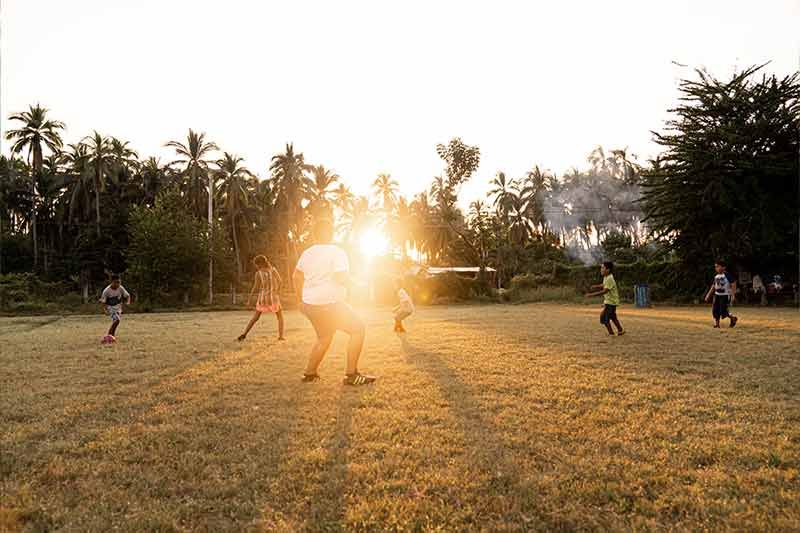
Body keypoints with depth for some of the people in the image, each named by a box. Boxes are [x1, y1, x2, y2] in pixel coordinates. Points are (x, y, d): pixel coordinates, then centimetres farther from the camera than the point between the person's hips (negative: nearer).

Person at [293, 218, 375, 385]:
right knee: (358, 329, 2)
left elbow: (296, 277, 18)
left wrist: (302, 299, 27)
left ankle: (310, 373, 28)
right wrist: (347, 281, 1)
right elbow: (342, 278, -22)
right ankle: (351, 374, 0)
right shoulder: (337, 252, -12)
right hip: (329, 304, -8)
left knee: (324, 338, 25)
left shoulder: (307, 253, 10)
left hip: (309, 304, 8)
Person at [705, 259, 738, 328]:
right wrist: (708, 295, 18)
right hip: (717, 295, 7)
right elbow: (713, 286, 19)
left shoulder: (727, 275, -12)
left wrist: (733, 295, -17)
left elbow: (733, 284, -12)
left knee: (723, 311, -8)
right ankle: (716, 324, 7)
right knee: (715, 310, -1)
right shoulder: (716, 276, 10)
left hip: (725, 295, -7)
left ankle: (733, 318, 19)